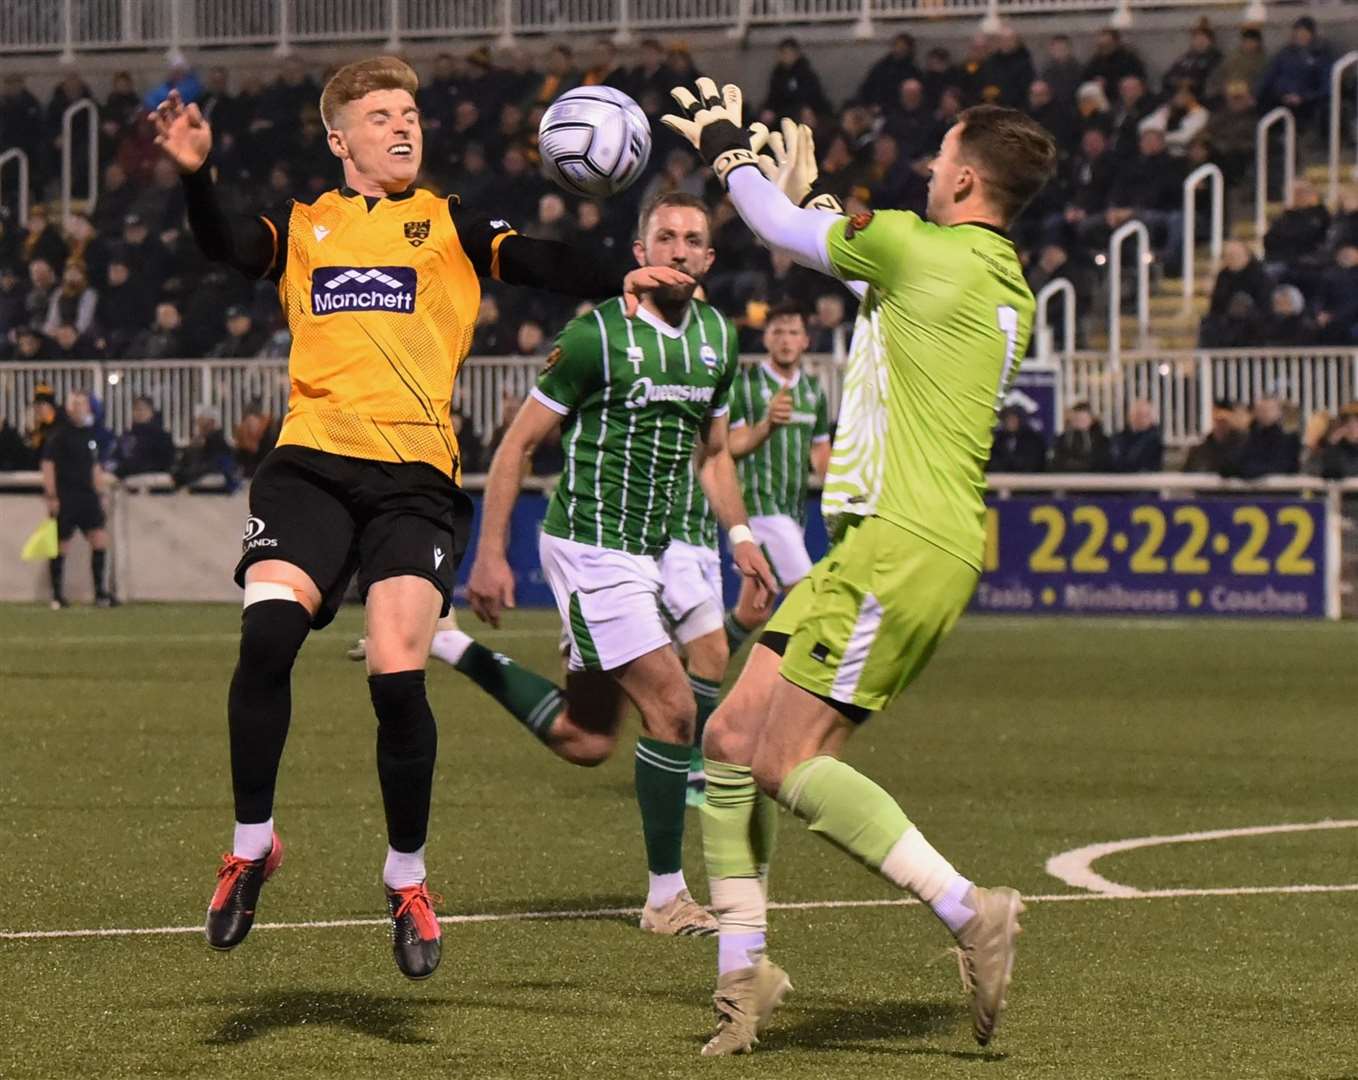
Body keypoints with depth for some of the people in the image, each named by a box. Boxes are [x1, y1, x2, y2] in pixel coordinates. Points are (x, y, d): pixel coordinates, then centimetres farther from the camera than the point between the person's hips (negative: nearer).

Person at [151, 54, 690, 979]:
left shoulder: (449, 224, 15)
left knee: (397, 676, -13)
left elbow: (534, 263, 1)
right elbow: (225, 245, -1)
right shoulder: (303, 228, 17)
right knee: (266, 634, -20)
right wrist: (194, 175, -20)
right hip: (312, 463, 1)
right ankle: (252, 845, 0)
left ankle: (408, 880, 8)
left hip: (415, 475, -1)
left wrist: (617, 279, -17)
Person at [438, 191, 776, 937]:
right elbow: (518, 441, -8)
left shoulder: (717, 337, 9)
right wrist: (490, 555, -11)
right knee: (672, 706, -13)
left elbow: (713, 449, 23)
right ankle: (667, 895, -2)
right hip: (590, 546, -8)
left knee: (584, 741, 9)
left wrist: (739, 534, 9)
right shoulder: (597, 335, -12)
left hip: (649, 552, 8)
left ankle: (448, 648, 25)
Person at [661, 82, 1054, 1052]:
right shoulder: (1003, 286, 16)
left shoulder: (928, 250, -10)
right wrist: (810, 194, 39)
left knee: (786, 761, -12)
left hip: (903, 544, -10)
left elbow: (782, 230, 3)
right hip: (887, 543, 10)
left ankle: (971, 913, -13)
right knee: (732, 736, 8)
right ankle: (744, 972, 9)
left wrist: (725, 151, 20)